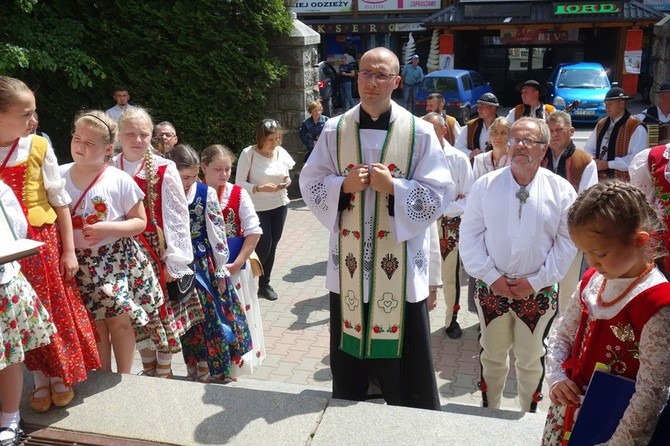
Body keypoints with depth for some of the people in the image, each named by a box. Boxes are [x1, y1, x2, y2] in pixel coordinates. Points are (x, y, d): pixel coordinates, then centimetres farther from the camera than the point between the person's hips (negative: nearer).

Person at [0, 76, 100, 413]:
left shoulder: (38, 148, -7)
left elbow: (60, 202, -2)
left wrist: (68, 251, -3)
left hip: (42, 243, 0)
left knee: (57, 310, 9)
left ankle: (61, 375, 30)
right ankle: (39, 378, 30)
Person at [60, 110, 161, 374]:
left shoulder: (119, 181, -9)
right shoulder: (60, 176, -1)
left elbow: (140, 222, -5)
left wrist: (108, 228, -20)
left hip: (117, 260, -2)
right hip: (81, 263, 3)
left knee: (120, 320, 0)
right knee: (95, 324, 10)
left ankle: (124, 378, 21)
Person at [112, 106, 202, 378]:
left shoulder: (164, 169, -8)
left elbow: (177, 217, -8)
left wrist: (175, 261, -10)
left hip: (159, 251, -3)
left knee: (164, 312, 5)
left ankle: (164, 372, 24)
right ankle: (149, 370, 32)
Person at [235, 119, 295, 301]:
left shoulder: (281, 152, 0)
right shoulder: (249, 153, -15)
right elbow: (239, 182, -13)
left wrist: (287, 180, -8)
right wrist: (260, 188, -26)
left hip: (280, 205, 5)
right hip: (257, 208, -5)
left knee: (272, 246, 11)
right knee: (263, 247, -5)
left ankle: (265, 284, 27)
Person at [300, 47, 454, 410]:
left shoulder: (420, 132, -4)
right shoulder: (335, 130, 3)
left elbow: (439, 193, -6)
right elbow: (309, 183, 4)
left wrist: (394, 186, -19)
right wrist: (343, 184, -14)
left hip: (400, 263, -2)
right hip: (349, 261, 2)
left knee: (404, 366, 9)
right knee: (348, 361, 16)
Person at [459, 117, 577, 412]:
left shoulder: (561, 189, -3)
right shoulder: (485, 185, -2)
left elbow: (567, 241, -3)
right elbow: (470, 234, -3)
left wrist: (536, 281, -9)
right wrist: (491, 276, -10)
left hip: (539, 290, 0)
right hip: (491, 288, 1)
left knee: (531, 359, 14)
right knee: (492, 355, 16)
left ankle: (529, 416, 36)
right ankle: (489, 412, 36)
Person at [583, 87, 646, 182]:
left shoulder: (636, 128, -9)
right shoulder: (601, 124, 12)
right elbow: (589, 149, 16)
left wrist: (608, 164, -18)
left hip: (623, 182, -6)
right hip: (599, 179, 6)